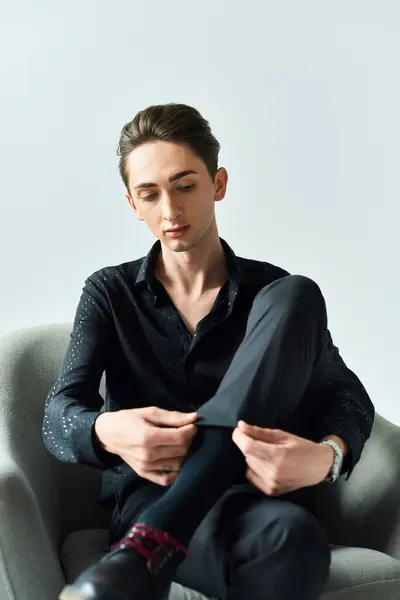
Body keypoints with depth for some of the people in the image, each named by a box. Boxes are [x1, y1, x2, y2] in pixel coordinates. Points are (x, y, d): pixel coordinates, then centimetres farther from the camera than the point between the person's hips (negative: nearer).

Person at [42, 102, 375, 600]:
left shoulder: (272, 292, 10)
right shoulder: (109, 292, 10)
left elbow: (347, 394, 2)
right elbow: (59, 416, -1)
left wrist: (327, 455, -25)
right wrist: (107, 433, -28)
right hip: (151, 494, -4)